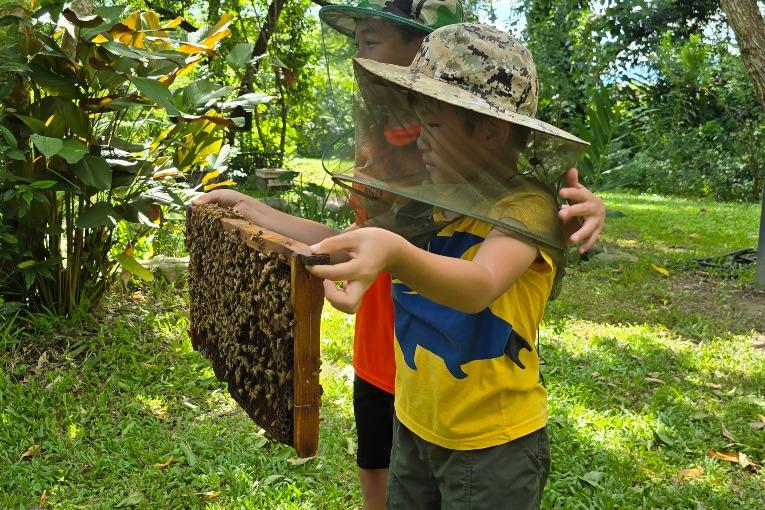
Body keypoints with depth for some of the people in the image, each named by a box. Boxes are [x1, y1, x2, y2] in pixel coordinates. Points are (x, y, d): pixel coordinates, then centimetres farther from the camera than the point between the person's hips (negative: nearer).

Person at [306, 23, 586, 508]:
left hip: (493, 445, -6)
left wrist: (395, 253, -57)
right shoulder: (430, 198, 0)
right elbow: (349, 238, 4)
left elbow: (478, 287, -39)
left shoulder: (526, 205, -21)